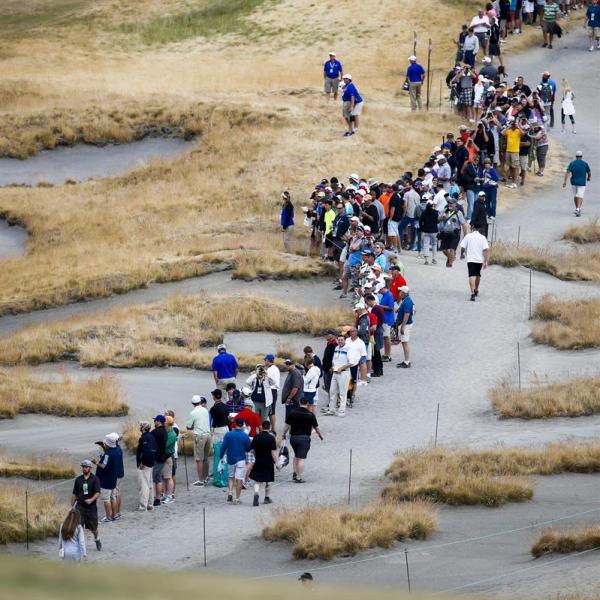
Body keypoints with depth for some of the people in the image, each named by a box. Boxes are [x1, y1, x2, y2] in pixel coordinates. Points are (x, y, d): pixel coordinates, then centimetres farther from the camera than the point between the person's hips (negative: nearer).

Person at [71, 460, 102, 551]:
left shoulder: (95, 479, -4)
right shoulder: (78, 480, 6)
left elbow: (97, 493, -13)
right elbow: (74, 494, 12)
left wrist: (92, 499, -31)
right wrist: (72, 506, 8)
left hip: (91, 506, -2)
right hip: (80, 506, 2)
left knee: (93, 527, 10)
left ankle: (97, 539, 39)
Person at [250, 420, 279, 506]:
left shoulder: (256, 438, -1)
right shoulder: (271, 438, -11)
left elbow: (252, 450, 6)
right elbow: (273, 452, -13)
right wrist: (276, 463, -6)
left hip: (258, 463, 2)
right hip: (268, 463, -2)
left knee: (257, 481, 5)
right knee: (268, 481, 15)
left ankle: (256, 495, -19)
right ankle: (267, 498, 26)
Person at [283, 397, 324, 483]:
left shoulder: (292, 413, -2)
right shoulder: (310, 415, -6)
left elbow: (287, 426, 0)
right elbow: (316, 427, 3)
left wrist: (284, 435, 15)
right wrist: (320, 435, 21)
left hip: (293, 437, 3)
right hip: (304, 437, -3)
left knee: (296, 456, 23)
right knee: (301, 458, -2)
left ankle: (295, 473, 16)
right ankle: (298, 478, -4)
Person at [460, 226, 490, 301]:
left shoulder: (468, 236, -3)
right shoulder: (483, 237, -1)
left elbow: (462, 247, -2)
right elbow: (485, 249, -8)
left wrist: (462, 254, 19)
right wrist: (485, 261, -7)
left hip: (470, 259, -3)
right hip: (480, 259, 3)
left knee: (472, 276, -8)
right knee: (478, 274, 23)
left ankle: (473, 293, -26)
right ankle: (476, 290, 40)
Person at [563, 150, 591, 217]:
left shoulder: (572, 163, -1)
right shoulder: (585, 164, -4)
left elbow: (567, 172, -10)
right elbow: (589, 173, 4)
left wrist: (565, 181, -11)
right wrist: (589, 177, 27)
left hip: (574, 182, 3)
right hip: (582, 183, -3)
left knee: (575, 196, 20)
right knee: (580, 196, -6)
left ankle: (577, 209, 31)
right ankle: (578, 209, -25)